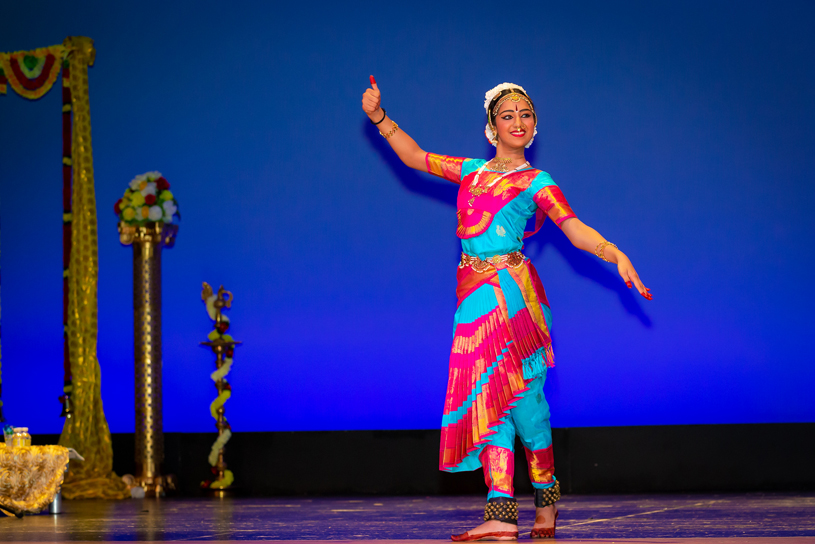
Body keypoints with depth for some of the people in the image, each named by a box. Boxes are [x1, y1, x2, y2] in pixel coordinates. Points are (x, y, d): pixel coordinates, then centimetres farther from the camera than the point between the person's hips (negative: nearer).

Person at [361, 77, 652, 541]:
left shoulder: (536, 182, 5)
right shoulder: (472, 171, 20)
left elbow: (574, 227, -4)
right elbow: (416, 158, 26)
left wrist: (615, 255, -19)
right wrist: (380, 117, 18)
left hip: (510, 291, -5)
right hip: (475, 296, 5)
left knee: (521, 396, -5)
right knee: (487, 397, -2)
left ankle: (546, 502, 12)